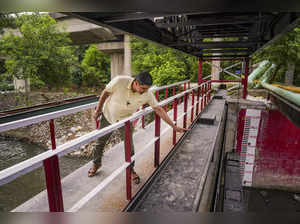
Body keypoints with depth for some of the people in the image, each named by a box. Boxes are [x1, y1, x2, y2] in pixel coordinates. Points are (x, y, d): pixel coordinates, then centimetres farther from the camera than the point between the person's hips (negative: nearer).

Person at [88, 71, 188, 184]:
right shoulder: (120, 81, -31)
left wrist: (174, 126, -18)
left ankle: (131, 170, 27)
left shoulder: (147, 94, -25)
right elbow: (105, 92, -14)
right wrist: (98, 110, -4)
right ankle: (96, 164, 43)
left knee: (129, 147, 0)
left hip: (125, 120, 1)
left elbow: (159, 109, -18)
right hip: (108, 116, 0)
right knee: (100, 143, 15)